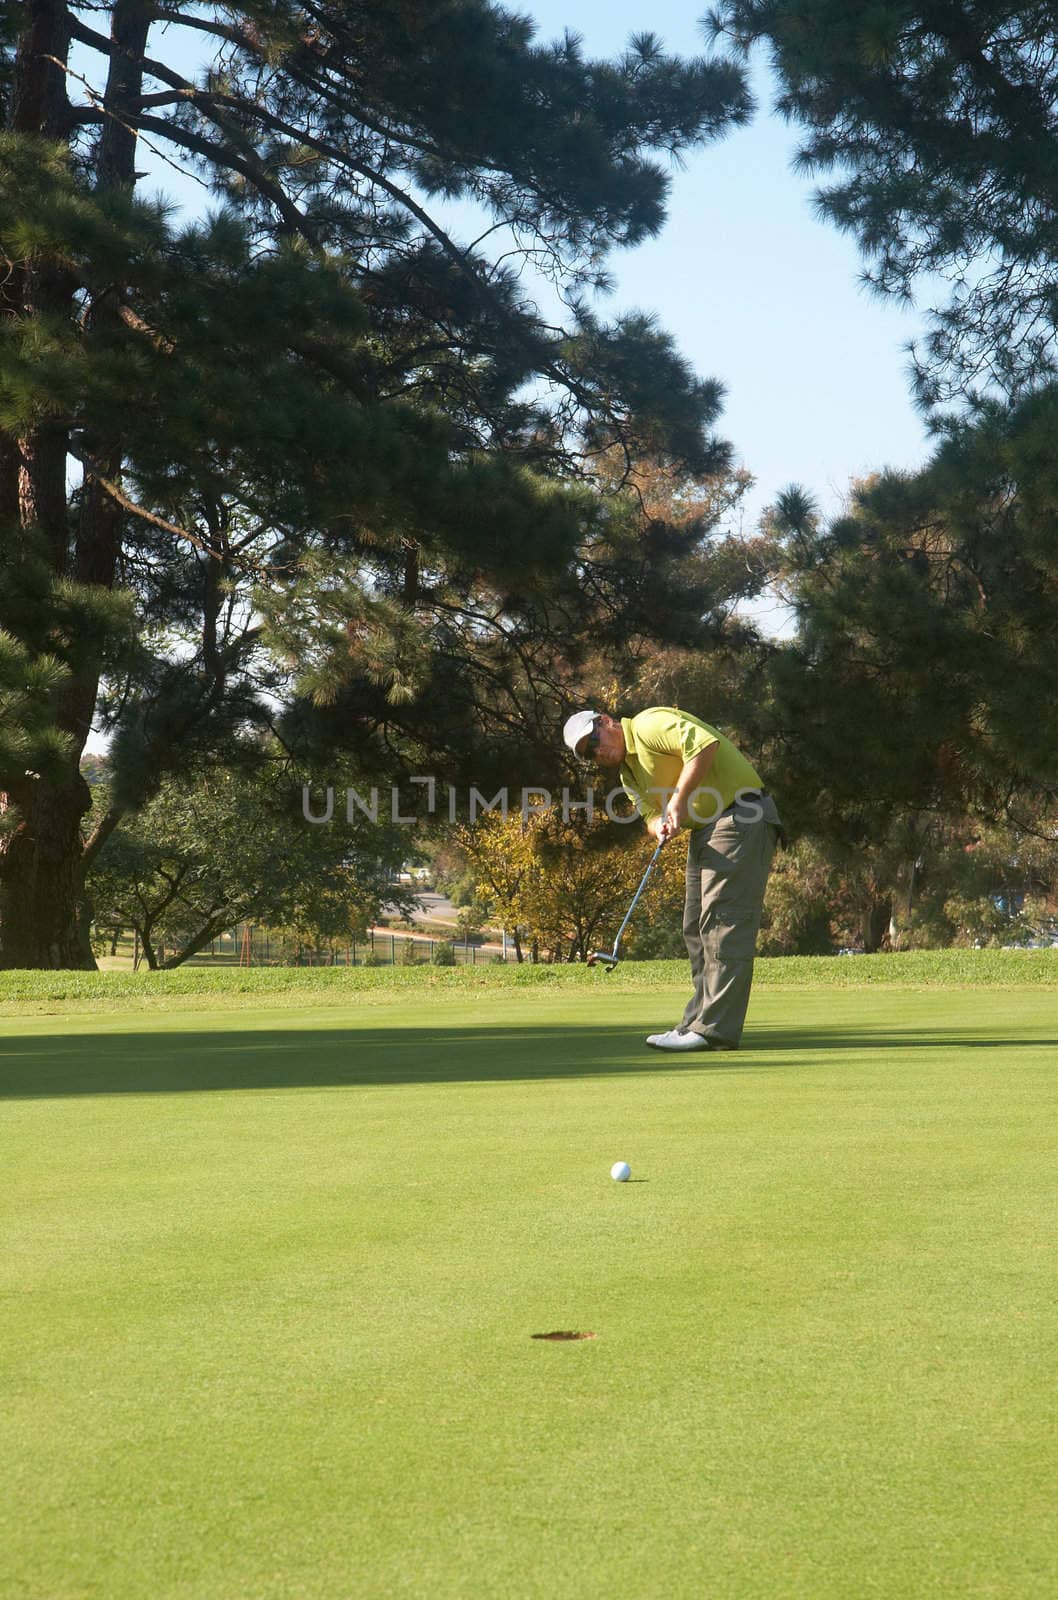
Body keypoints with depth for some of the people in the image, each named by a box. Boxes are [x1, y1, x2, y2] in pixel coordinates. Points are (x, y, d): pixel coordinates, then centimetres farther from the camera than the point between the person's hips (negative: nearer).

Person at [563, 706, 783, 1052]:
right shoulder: (628, 773, 18)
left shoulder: (649, 725, -11)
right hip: (705, 832, 11)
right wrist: (661, 826, -15)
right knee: (697, 929, 11)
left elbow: (705, 743, -26)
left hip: (740, 819, -11)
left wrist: (678, 802, -21)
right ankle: (699, 1022, 16)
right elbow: (652, 815, 9)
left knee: (725, 924, -13)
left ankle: (716, 1029, -15)